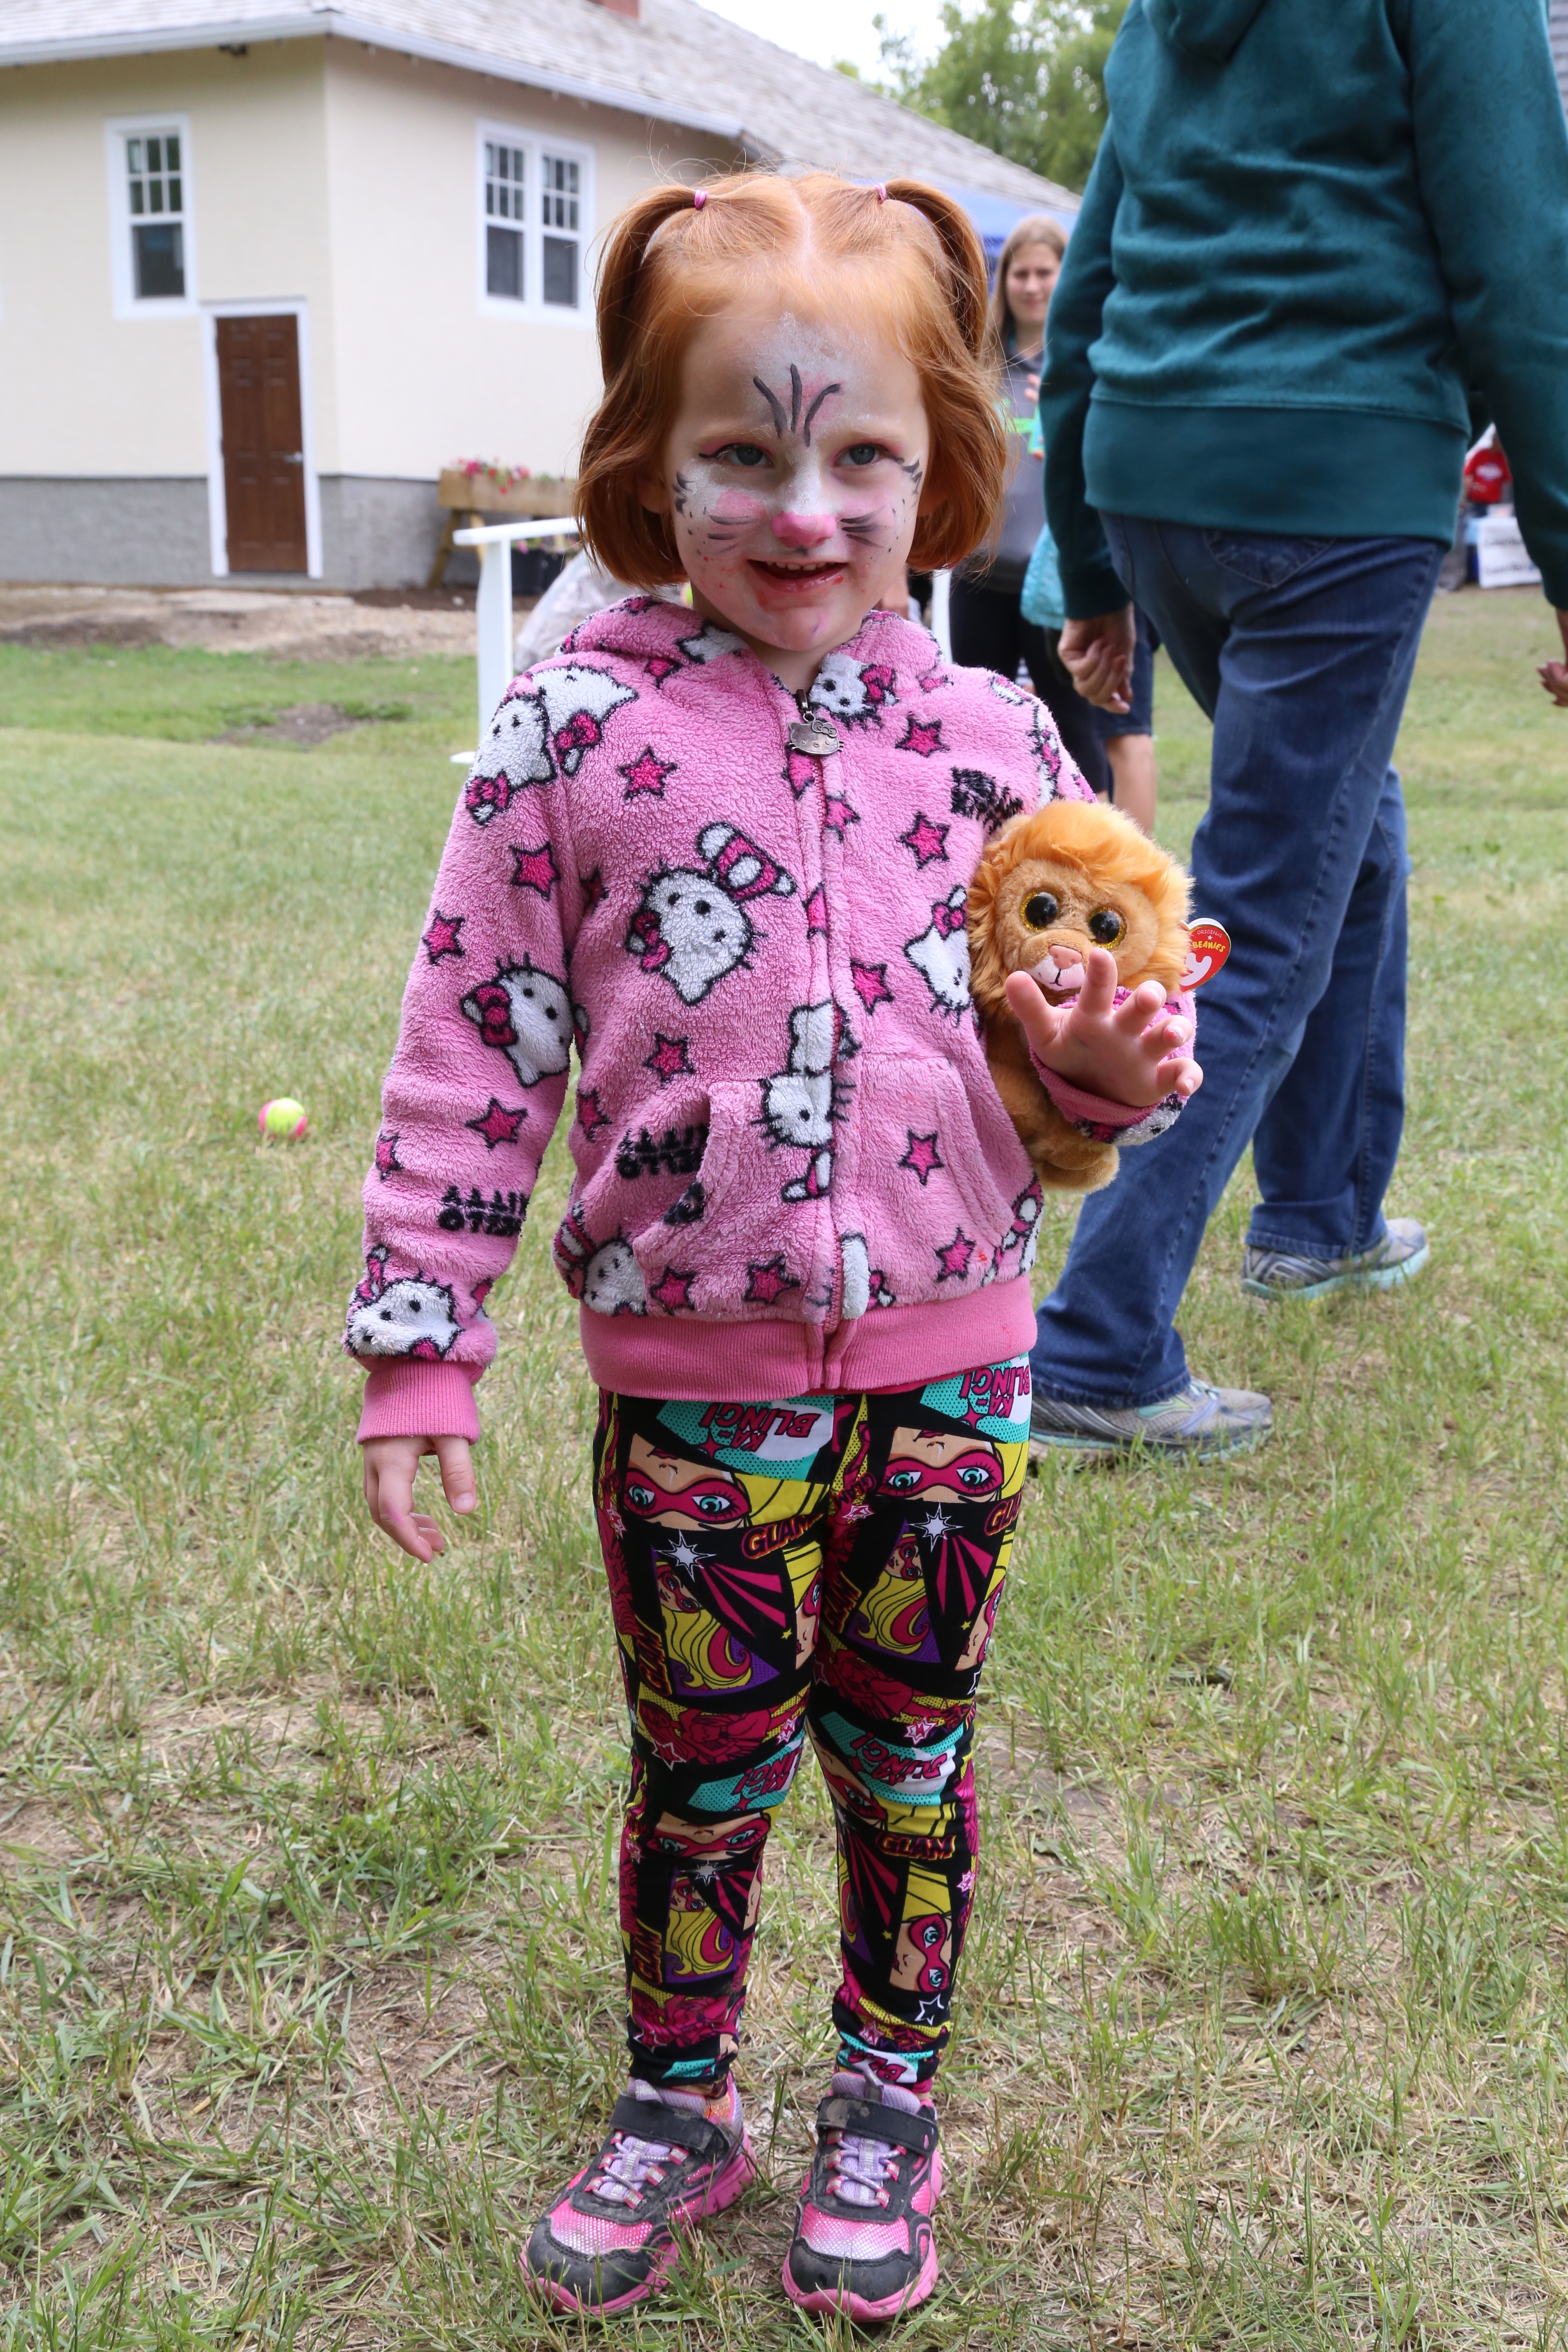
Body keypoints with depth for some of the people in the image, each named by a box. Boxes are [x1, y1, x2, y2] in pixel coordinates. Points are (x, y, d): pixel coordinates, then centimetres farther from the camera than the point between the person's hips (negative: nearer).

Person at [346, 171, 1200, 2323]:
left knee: (910, 1756, 17)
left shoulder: (994, 739, 0)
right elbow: (474, 1048, -4)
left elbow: (1067, 1044, 11)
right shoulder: (577, 731, -7)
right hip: (692, 1373, -2)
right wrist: (420, 1349, -5)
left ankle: (888, 2100, 40)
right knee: (704, 1765, 13)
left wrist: (1117, 1067, -13)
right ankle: (678, 2102, 39)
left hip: (950, 1359, 2)